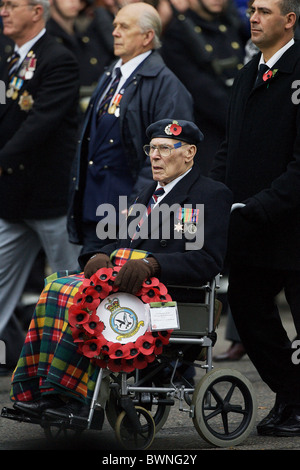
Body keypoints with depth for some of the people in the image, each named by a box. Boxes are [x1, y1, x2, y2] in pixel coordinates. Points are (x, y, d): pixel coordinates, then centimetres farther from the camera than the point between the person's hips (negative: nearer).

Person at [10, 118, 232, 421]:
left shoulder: (212, 194, 1)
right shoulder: (150, 192, 29)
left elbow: (208, 261, -12)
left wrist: (150, 263, -25)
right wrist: (101, 256, -1)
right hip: (120, 275, 8)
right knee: (54, 291, -19)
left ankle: (74, 398, -31)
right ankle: (35, 392, -24)